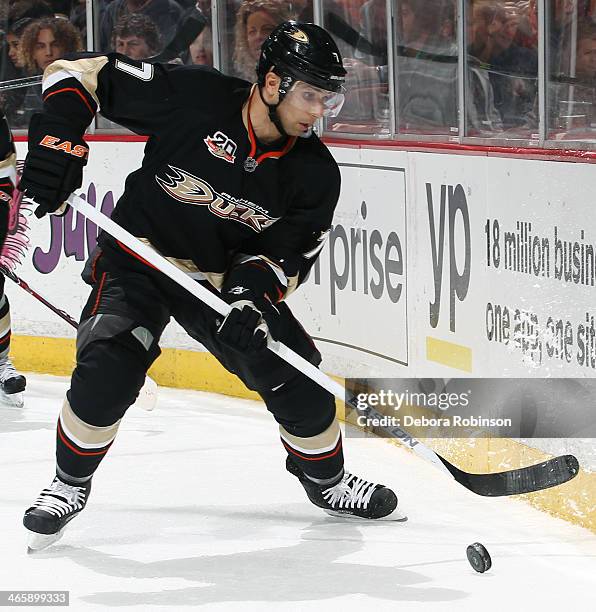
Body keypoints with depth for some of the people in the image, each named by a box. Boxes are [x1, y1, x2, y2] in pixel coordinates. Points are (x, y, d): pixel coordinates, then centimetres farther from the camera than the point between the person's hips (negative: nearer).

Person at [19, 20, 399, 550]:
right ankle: (70, 484, 1)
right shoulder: (190, 96, -23)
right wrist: (59, 137, -27)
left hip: (231, 275, 4)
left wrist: (249, 293, -26)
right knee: (107, 371, -24)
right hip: (140, 260, -3)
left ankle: (325, 478, 28)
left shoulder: (315, 174, -13)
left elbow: (288, 256, -6)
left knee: (299, 381, -1)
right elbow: (83, 74, -15)